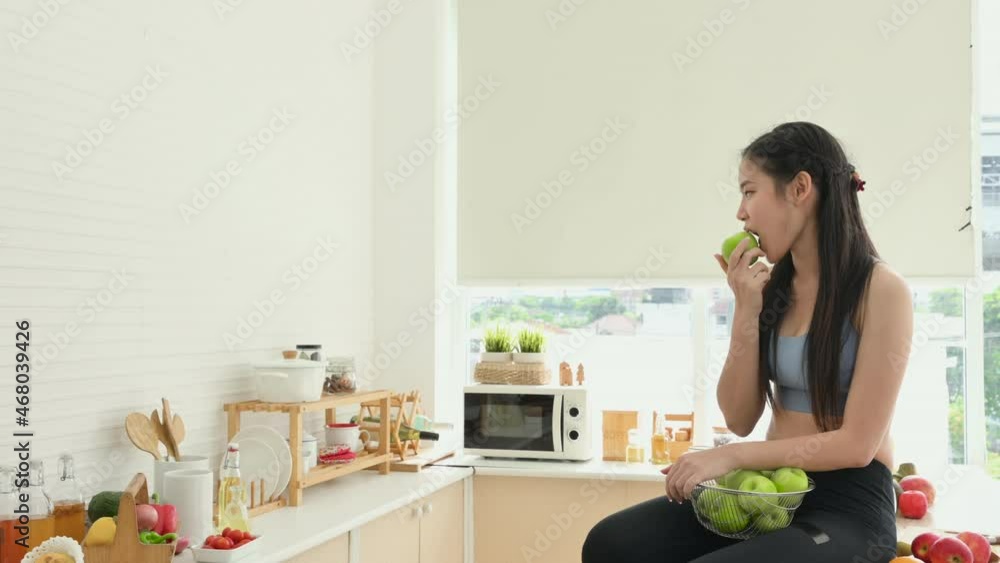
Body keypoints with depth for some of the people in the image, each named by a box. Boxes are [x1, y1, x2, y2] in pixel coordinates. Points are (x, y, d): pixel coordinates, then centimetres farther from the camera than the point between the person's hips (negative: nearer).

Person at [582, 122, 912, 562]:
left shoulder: (881, 290, -11)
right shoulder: (770, 287, 5)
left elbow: (857, 444, -14)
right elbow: (739, 419, 2)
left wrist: (730, 456, -17)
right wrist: (746, 311, -8)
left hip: (847, 506, -5)